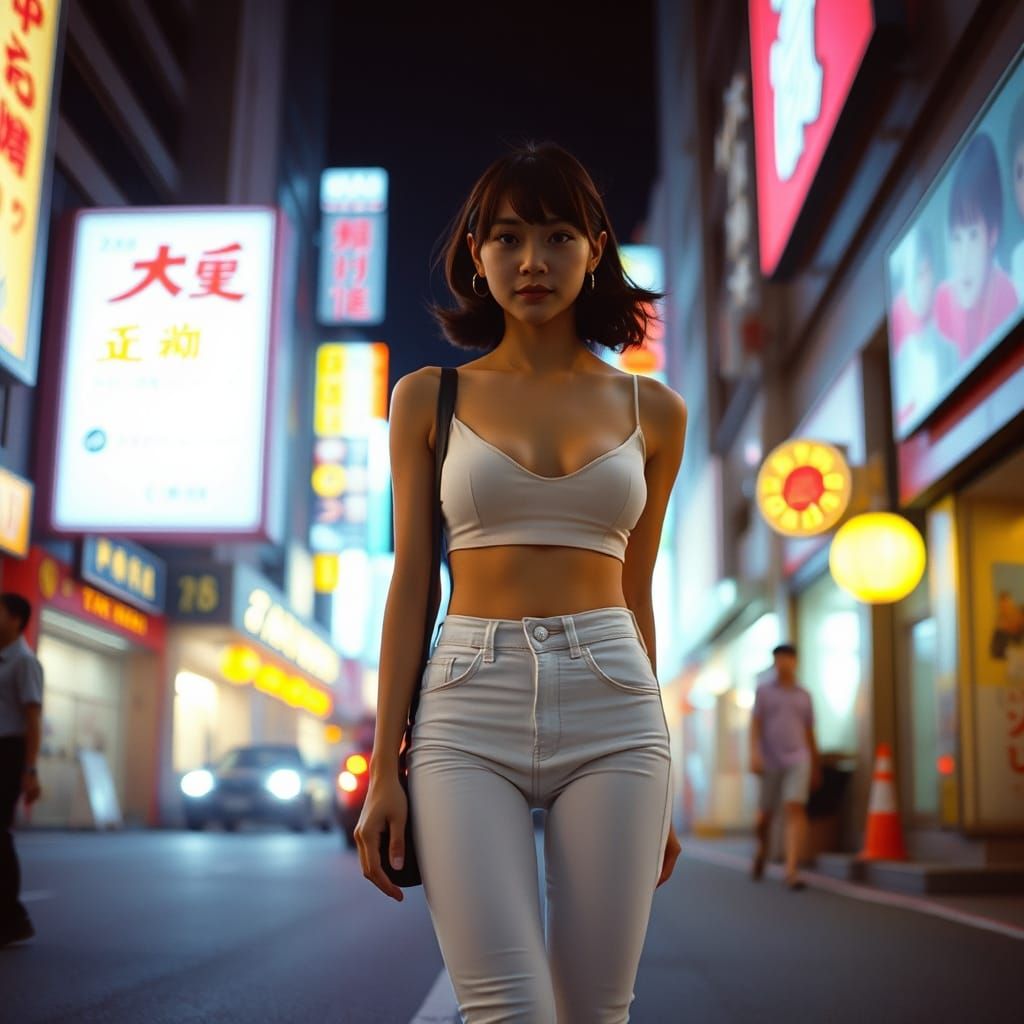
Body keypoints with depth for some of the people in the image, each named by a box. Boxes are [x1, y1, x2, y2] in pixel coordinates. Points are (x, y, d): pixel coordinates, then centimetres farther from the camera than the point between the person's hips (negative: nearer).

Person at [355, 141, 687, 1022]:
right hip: (469, 710, -1)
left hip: (610, 705, 1)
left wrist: (653, 780, 15)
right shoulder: (429, 398, 8)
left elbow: (636, 594, 14)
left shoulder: (653, 412, 10)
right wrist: (385, 767, 1)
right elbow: (411, 584, 6)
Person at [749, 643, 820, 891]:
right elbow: (755, 724, -1)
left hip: (797, 759, 0)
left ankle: (791, 870, -19)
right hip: (770, 761, 0)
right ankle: (762, 847, 40)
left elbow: (809, 733, 16)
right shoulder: (764, 691, 6)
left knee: (796, 810, -16)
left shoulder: (803, 695, 12)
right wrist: (754, 754, -15)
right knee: (765, 814, 8)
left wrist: (816, 768, 17)